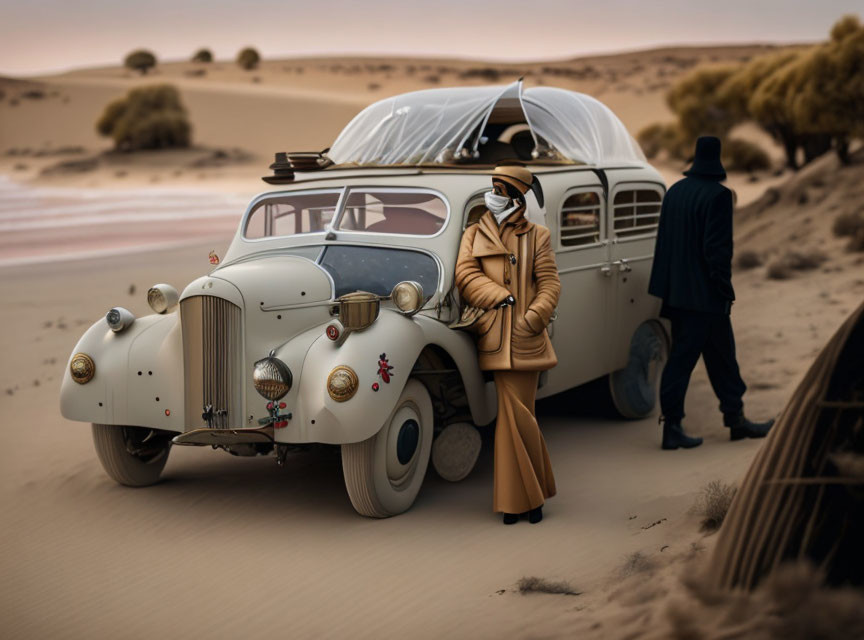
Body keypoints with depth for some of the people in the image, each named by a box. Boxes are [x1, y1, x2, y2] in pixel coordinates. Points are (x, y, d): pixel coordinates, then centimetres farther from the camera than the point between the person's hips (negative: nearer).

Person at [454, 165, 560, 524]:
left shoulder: (536, 236, 8)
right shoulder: (474, 235, 13)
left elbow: (550, 284, 1)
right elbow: (465, 275, 0)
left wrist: (534, 316, -14)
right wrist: (504, 298, -11)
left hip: (523, 339, -2)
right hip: (494, 339, 2)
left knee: (516, 416, -3)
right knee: (515, 415, 4)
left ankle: (526, 496, 9)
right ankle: (526, 495, 15)